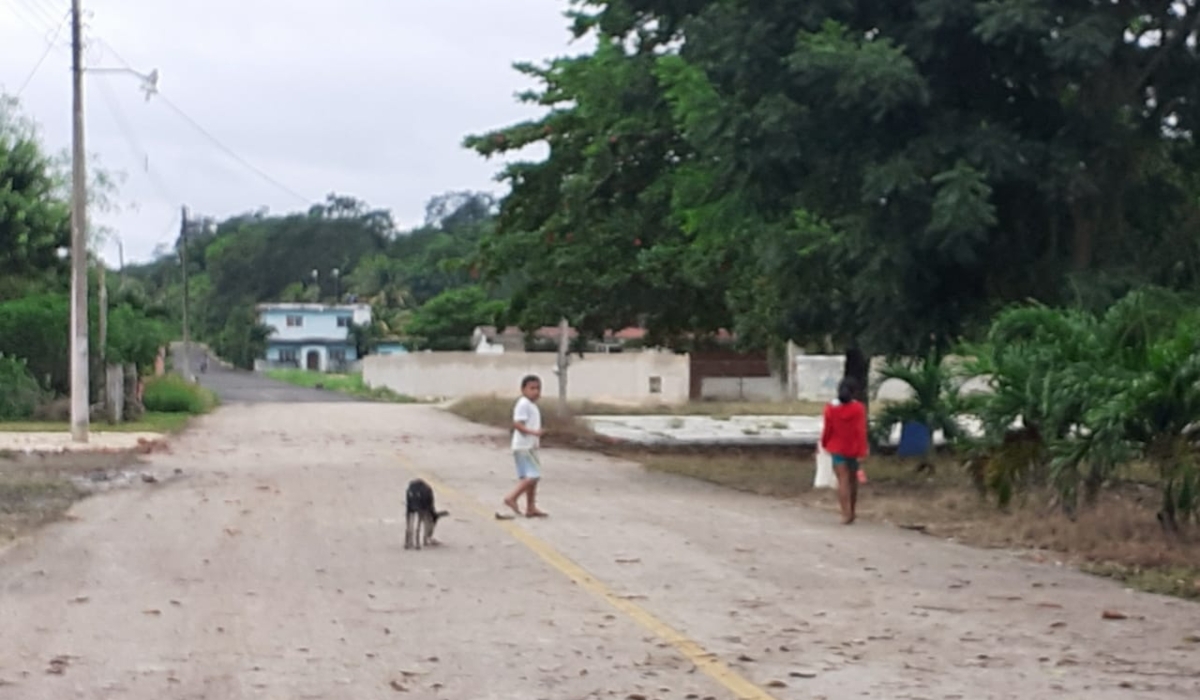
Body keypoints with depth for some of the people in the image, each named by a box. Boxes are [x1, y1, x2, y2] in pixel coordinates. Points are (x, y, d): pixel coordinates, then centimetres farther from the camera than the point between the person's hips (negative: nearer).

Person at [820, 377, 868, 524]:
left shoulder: (831, 408, -6)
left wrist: (824, 444, 15)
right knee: (853, 480, 17)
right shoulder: (858, 408, -10)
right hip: (853, 449, 0)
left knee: (843, 481, -3)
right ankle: (852, 512, 27)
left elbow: (827, 429, -1)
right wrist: (862, 450, -12)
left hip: (837, 448, 0)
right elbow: (861, 430, -13)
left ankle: (846, 514, -14)